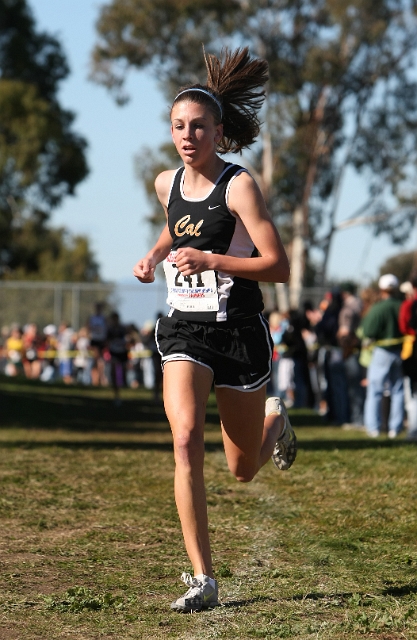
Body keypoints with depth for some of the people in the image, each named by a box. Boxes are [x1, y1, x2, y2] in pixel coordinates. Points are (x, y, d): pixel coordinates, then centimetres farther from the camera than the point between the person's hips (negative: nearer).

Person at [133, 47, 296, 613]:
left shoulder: (239, 185, -13)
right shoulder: (167, 183, 5)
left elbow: (278, 267, -17)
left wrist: (209, 259, -26)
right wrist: (154, 256, 9)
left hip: (239, 332, -3)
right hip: (184, 330, 3)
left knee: (243, 470, 11)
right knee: (186, 441, -21)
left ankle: (276, 422, 49)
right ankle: (202, 580, -17)